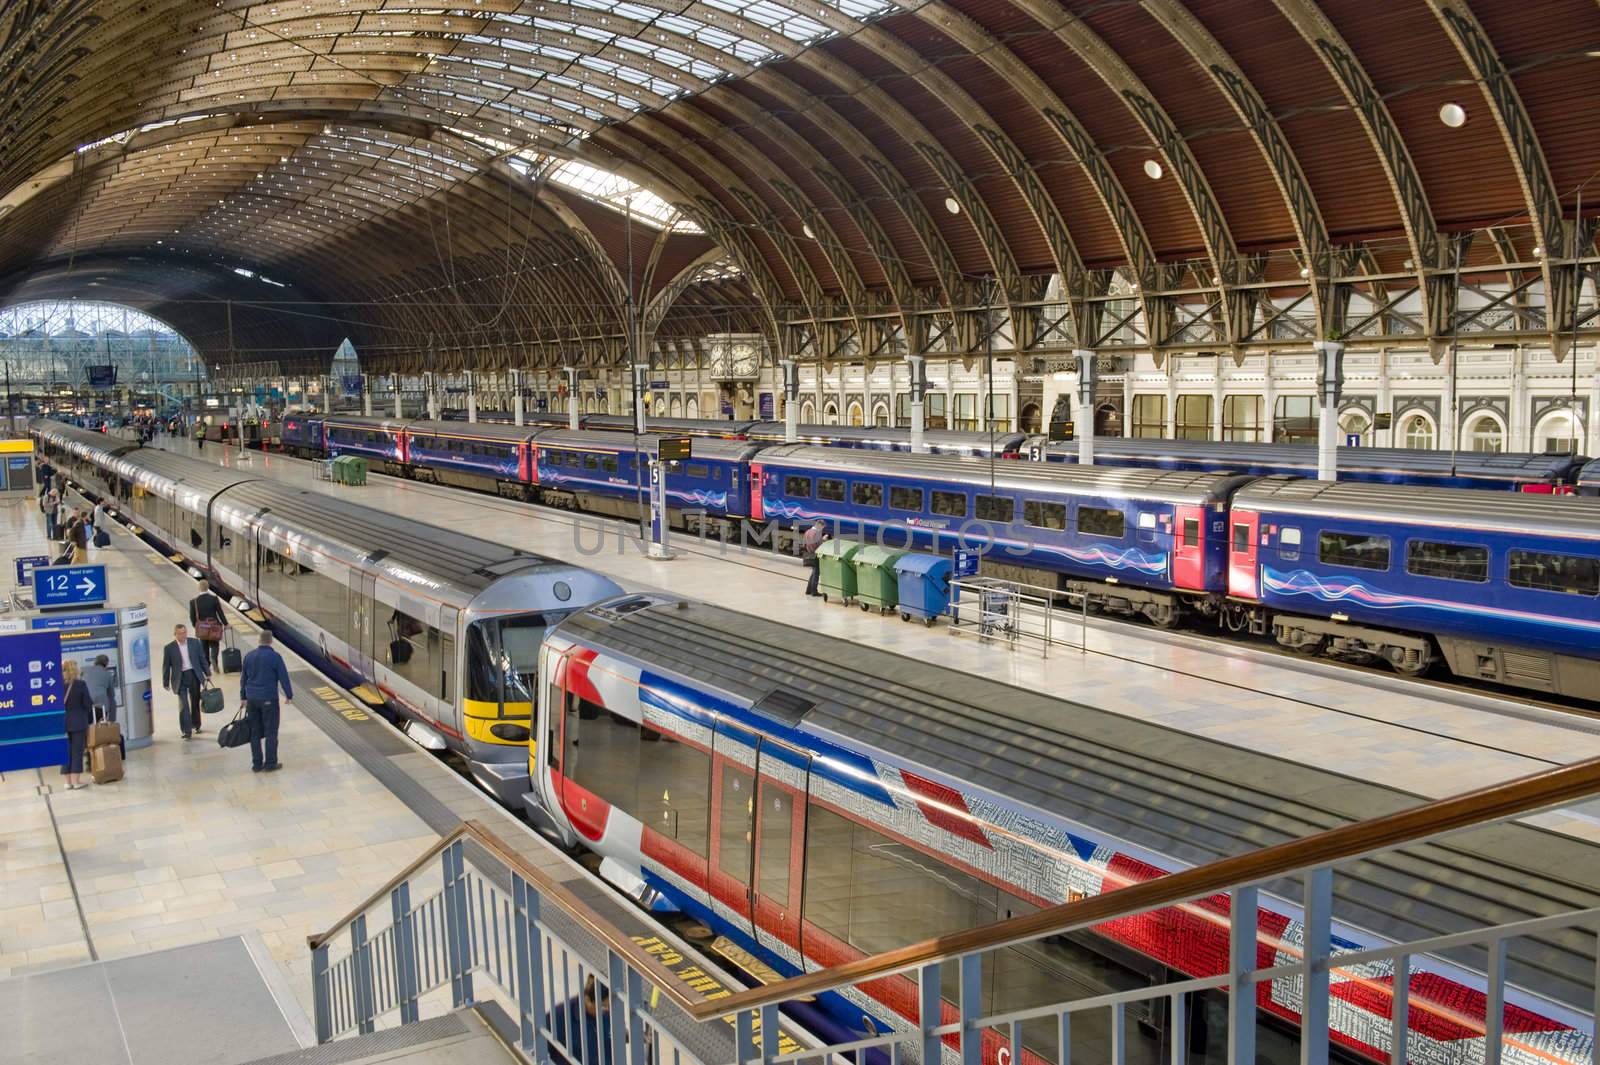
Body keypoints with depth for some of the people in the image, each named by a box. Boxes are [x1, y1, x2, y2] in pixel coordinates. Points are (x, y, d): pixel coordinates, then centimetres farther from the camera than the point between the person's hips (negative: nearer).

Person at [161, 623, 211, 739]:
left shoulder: (195, 642, 0)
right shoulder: (169, 648, -7)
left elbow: (202, 659, 8)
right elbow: (166, 666, -1)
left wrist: (207, 673, 8)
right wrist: (166, 683, 1)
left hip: (194, 675, 3)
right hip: (180, 678, -3)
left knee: (195, 702, 15)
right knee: (183, 704, -7)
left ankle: (196, 725, 33)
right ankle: (186, 731, -3)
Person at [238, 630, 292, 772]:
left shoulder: (249, 656, 5)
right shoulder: (275, 657, -10)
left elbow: (243, 678, 13)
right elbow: (283, 677, -7)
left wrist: (243, 697, 22)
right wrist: (289, 695, 4)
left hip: (252, 699, 5)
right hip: (269, 699, -5)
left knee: (255, 732, 11)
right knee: (270, 732, 2)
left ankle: (257, 764, 14)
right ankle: (270, 763, 3)